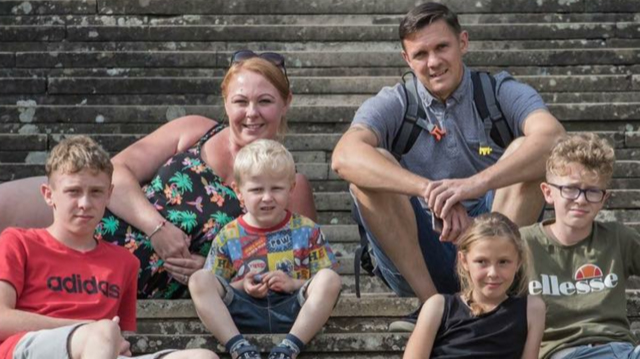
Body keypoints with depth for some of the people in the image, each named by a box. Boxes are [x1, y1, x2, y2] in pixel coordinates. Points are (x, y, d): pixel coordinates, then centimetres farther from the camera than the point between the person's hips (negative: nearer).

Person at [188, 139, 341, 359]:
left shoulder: (306, 230, 9)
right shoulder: (228, 237, 9)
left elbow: (326, 283, 6)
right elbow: (210, 290, 9)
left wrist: (293, 283, -12)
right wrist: (241, 286, -10)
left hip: (292, 312, 0)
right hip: (245, 313, 1)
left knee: (330, 278, -26)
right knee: (199, 280, -21)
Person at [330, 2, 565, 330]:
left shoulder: (502, 94, -1)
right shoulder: (393, 106, 0)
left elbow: (554, 138, -24)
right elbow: (344, 157, -22)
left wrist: (475, 183, -40)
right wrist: (429, 190, -37)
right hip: (416, 256, 1)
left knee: (524, 150, -20)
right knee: (370, 169, -20)